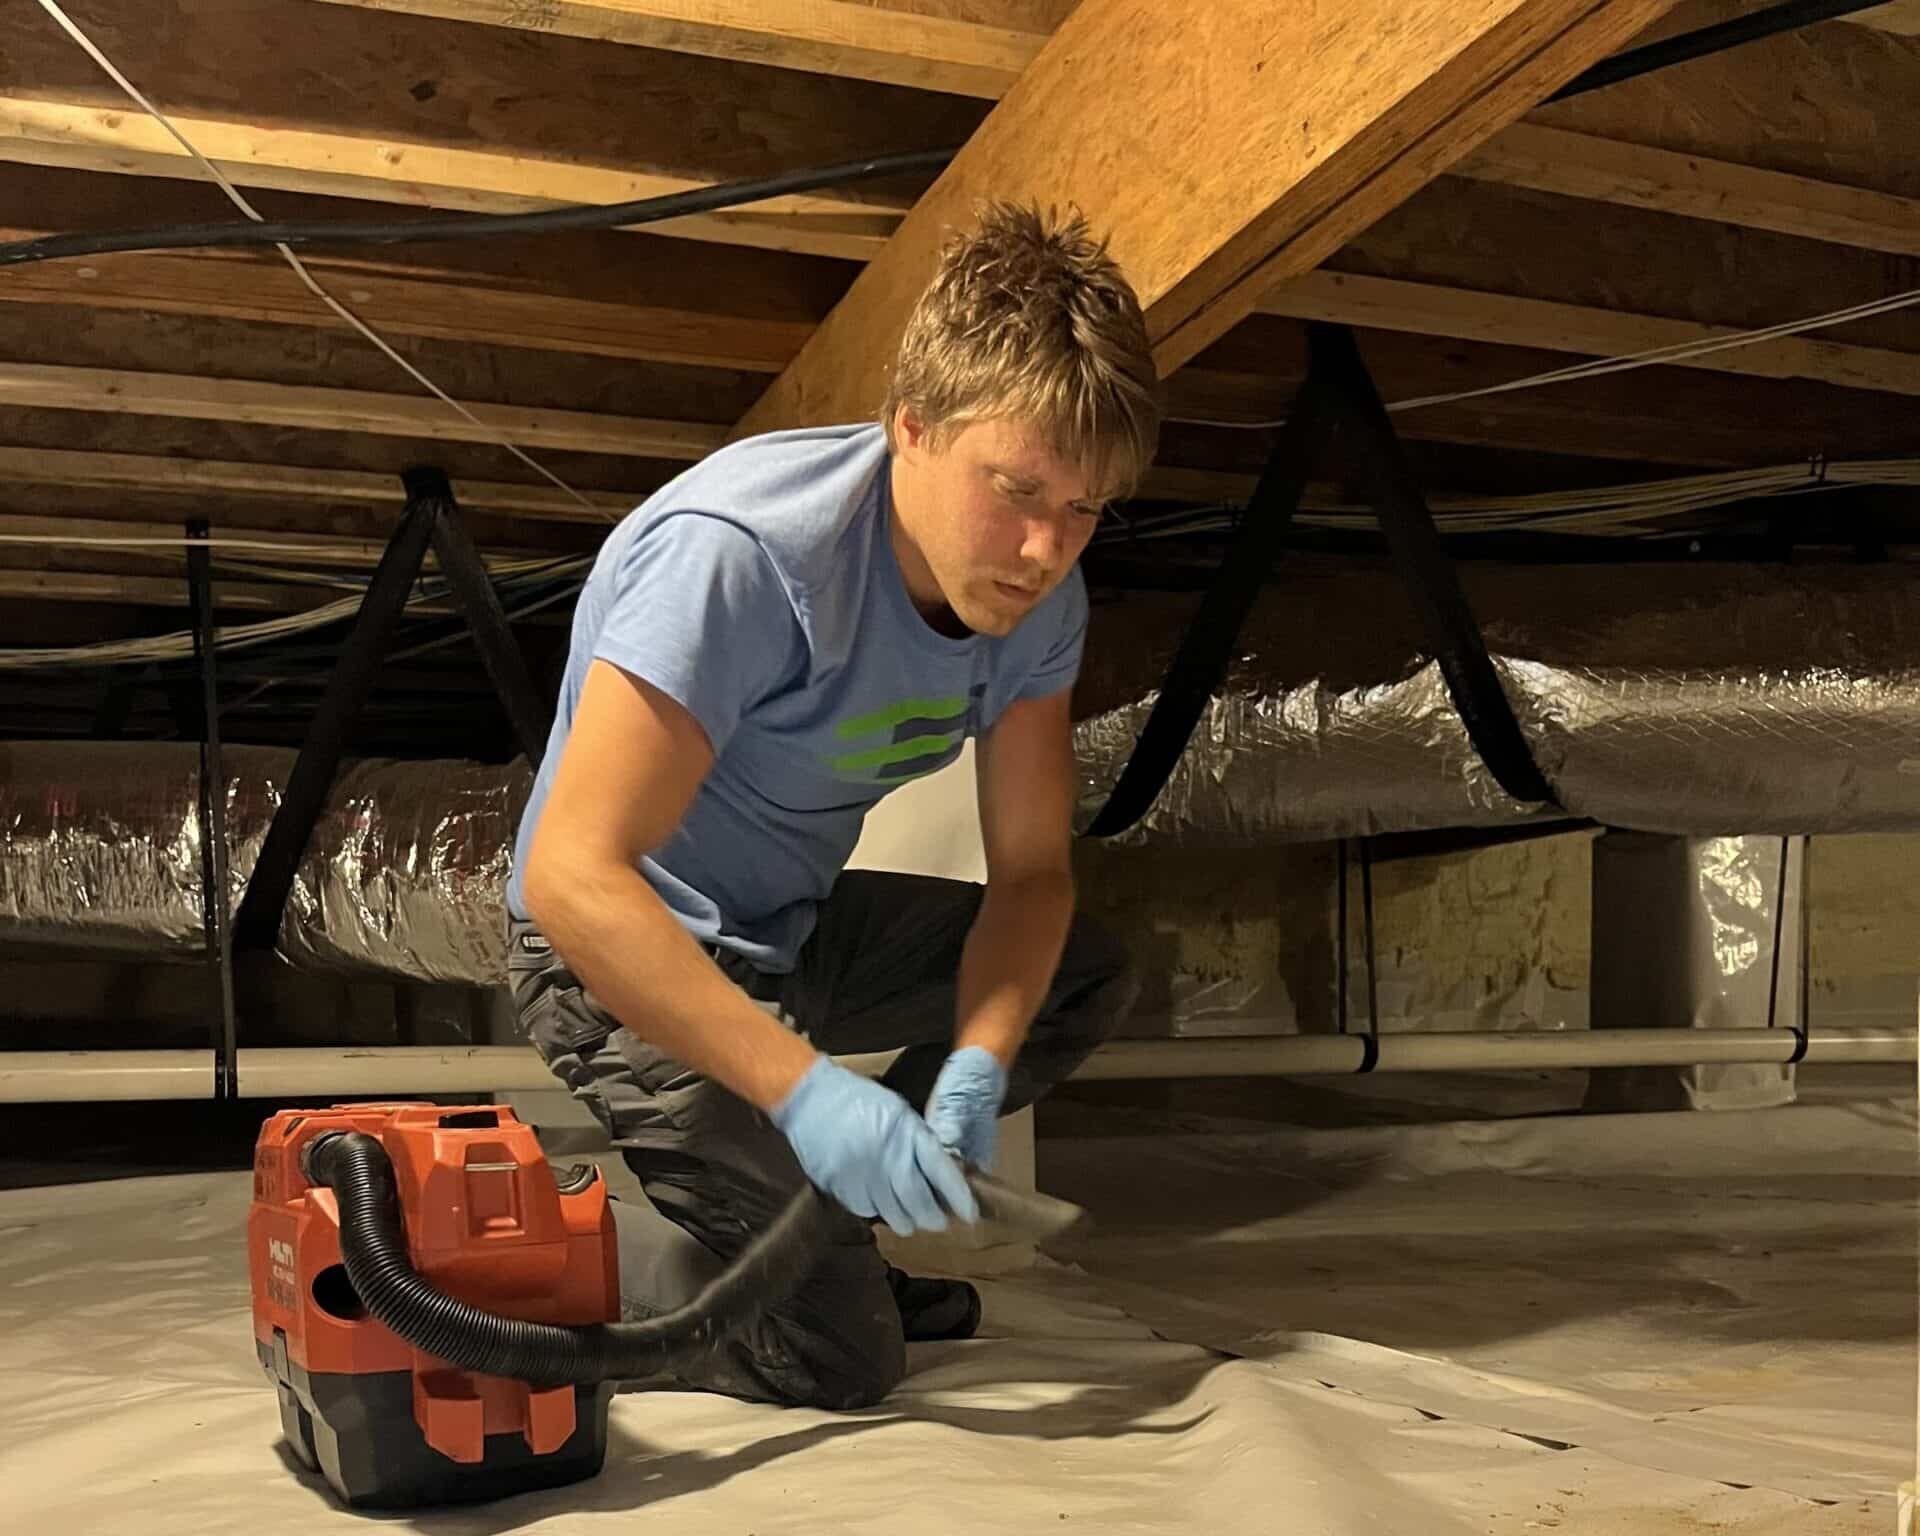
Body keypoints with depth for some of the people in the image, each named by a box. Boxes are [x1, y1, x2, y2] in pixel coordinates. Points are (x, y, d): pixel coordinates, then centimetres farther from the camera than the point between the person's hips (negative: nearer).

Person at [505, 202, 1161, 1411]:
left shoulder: (1039, 594, -9)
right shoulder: (737, 552, -32)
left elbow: (1032, 867, -4)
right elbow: (573, 878, -34)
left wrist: (976, 1066, -22)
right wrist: (802, 1088, -38)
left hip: (794, 930, 8)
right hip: (624, 954, -8)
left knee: (1089, 979, 8)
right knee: (834, 1355, -13)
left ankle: (827, 1222, 14)